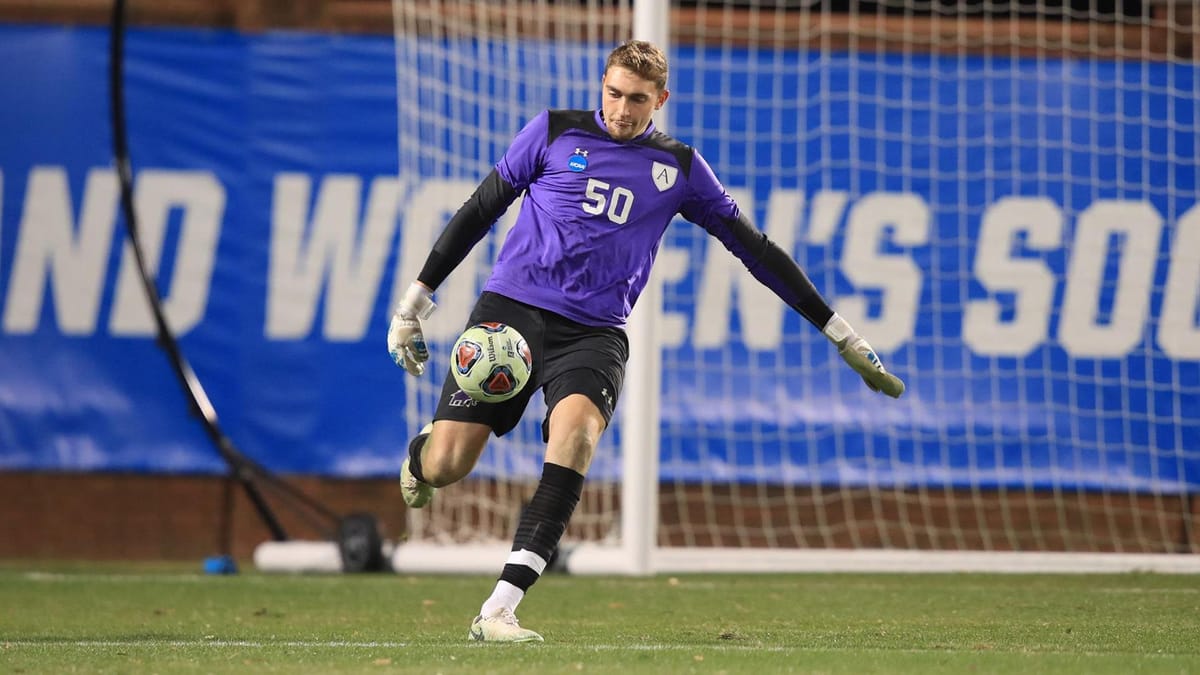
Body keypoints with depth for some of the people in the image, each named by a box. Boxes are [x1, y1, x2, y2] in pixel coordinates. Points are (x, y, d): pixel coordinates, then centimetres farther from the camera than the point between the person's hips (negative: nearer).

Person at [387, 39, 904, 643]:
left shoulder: (679, 168, 12)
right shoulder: (555, 131, 7)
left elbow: (753, 247, 17)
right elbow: (481, 209, 13)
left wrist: (840, 333, 16)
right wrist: (417, 297, 10)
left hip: (593, 332, 0)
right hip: (509, 309, 0)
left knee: (575, 430, -32)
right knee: (445, 466, -11)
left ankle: (498, 610, -34)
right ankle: (422, 453, 32)